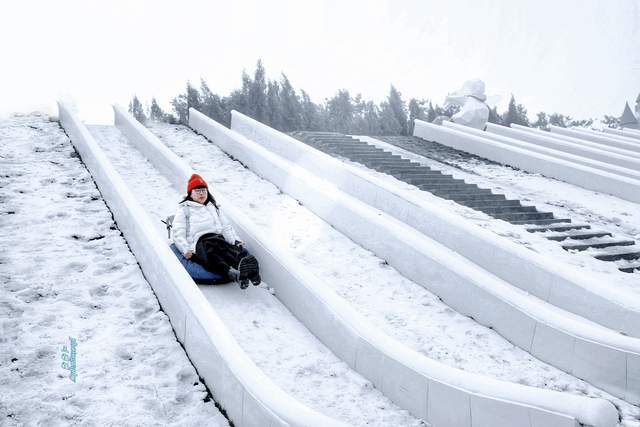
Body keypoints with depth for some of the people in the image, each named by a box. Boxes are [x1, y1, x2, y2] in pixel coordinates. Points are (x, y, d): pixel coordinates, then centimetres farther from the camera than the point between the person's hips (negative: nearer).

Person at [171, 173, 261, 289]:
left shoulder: (214, 207, 34)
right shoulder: (184, 209, 21)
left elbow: (226, 227, 27)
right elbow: (177, 233, 10)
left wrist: (236, 242, 7)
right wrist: (186, 250, -8)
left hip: (219, 239, 4)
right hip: (199, 242, -4)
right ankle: (231, 272, -66)